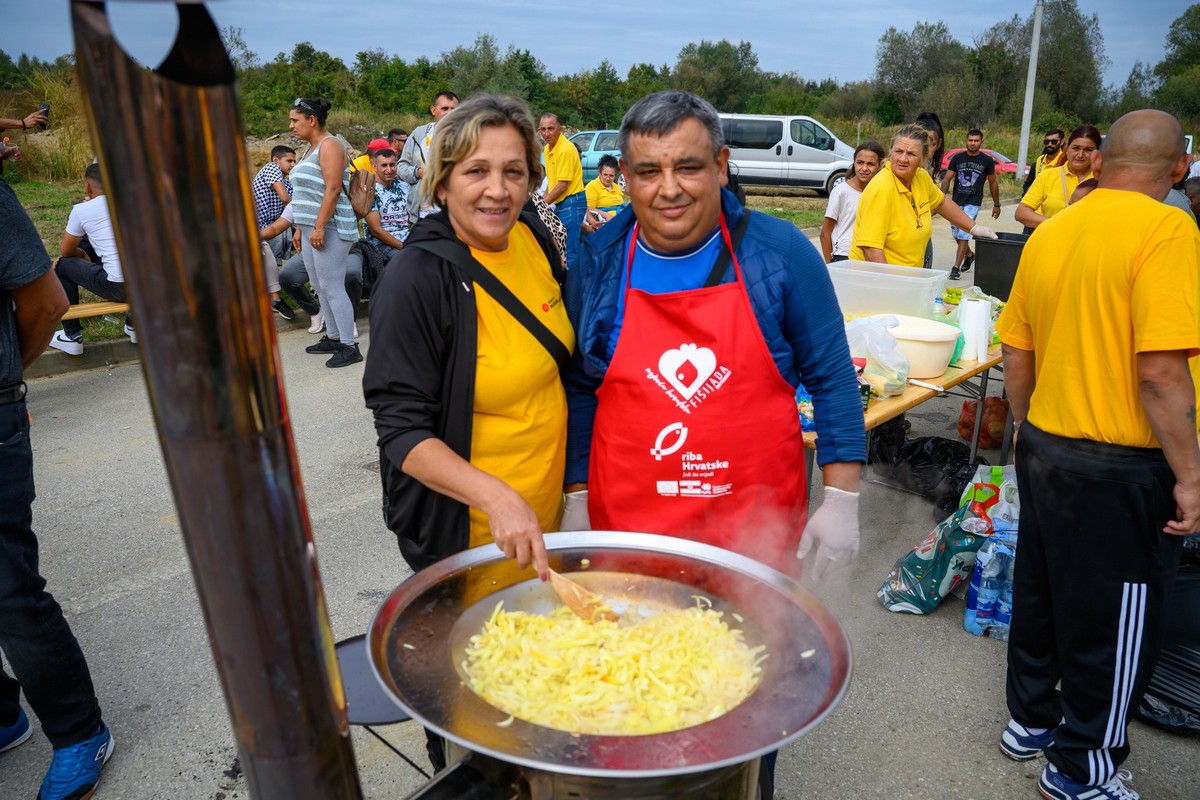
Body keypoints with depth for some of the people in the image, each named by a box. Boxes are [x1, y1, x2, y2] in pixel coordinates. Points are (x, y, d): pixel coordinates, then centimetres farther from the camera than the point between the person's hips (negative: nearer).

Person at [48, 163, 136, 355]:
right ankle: (134, 325, 37)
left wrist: (81, 253, 37)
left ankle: (72, 337, 24)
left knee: (63, 267, 19)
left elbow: (65, 251, 15)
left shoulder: (82, 210, 1)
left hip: (119, 287, -5)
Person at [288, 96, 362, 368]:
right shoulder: (312, 147, 19)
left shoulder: (329, 145, -9)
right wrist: (301, 228, 19)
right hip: (312, 228, 10)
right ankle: (333, 338, 21)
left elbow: (333, 189, -19)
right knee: (322, 288, 12)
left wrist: (319, 227, -23)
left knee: (332, 288, -9)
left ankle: (349, 346, -5)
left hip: (329, 228, -10)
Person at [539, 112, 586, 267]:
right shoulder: (547, 149, 12)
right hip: (559, 202, 10)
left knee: (568, 251, -10)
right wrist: (543, 199, 11)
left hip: (572, 202, -10)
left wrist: (542, 203, -14)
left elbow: (563, 185, -19)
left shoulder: (566, 149, -17)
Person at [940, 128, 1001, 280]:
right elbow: (947, 179, 1)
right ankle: (969, 255, 43)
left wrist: (996, 204, 12)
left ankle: (956, 268, -13)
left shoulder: (987, 161, 1)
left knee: (964, 235, -13)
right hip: (956, 202, 3)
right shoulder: (957, 158, 3)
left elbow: (993, 183, 9)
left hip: (973, 203, -3)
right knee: (956, 234, 14)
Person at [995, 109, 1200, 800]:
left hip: (1045, 450, 7)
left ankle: (1031, 720, 41)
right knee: (1115, 626, 11)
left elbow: (1016, 357, 8)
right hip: (1122, 471, -7)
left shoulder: (1048, 233, 3)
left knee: (1041, 596, 21)